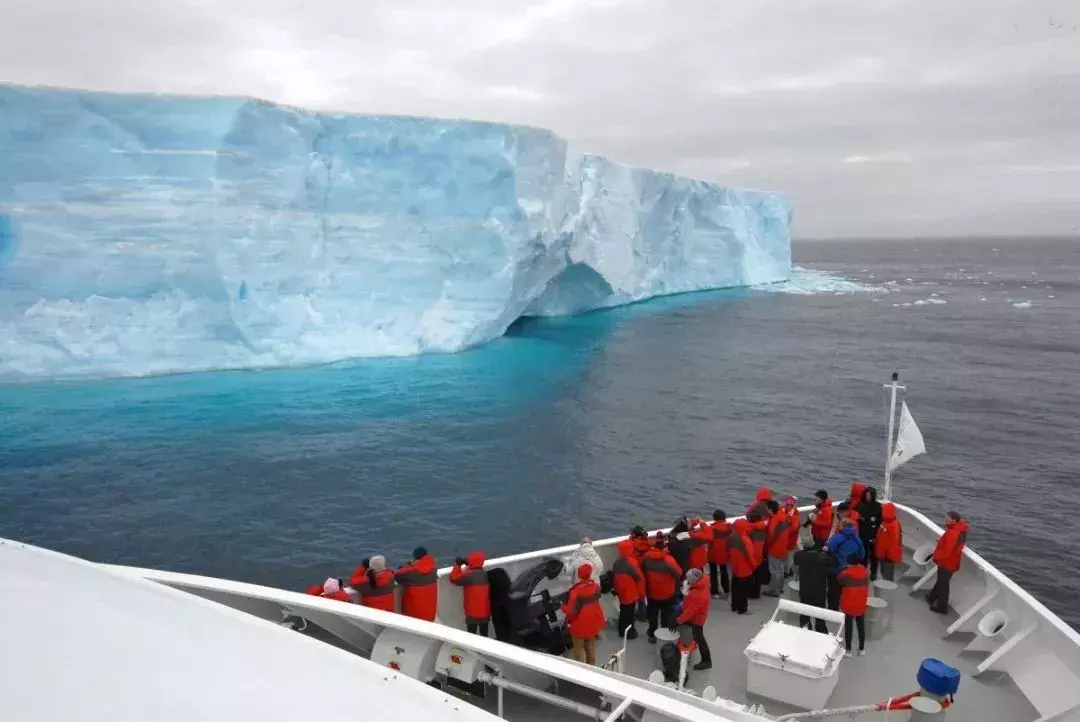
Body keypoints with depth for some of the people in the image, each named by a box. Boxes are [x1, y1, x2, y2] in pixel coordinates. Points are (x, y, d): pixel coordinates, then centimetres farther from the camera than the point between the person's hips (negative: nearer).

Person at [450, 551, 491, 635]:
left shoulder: (469, 575, -20)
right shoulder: (484, 574, 2)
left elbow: (454, 579, -11)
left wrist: (457, 565, -3)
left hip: (473, 611, -6)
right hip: (485, 611, 6)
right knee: (484, 634, 17)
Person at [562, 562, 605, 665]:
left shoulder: (576, 591, -30)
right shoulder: (596, 587, -11)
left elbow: (572, 612, -26)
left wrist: (563, 607, -7)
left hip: (579, 624, -6)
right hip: (593, 622, 6)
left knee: (579, 648, 13)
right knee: (591, 646, 23)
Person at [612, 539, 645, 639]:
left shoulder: (617, 561, -3)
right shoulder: (632, 562, -25)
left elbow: (613, 576, 8)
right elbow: (639, 578, -19)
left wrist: (616, 588, 21)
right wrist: (642, 592, -6)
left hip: (621, 591, 7)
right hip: (630, 592, -7)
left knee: (623, 611, 21)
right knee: (629, 612, 8)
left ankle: (622, 630, 32)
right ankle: (628, 632, 19)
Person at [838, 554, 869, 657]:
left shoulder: (845, 574, -20)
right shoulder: (866, 572, -8)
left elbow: (838, 579, 0)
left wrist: (845, 569, 5)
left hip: (848, 606, -3)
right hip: (861, 606, 3)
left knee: (848, 627, 10)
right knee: (861, 627, 18)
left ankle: (848, 650, 20)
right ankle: (862, 649, 30)